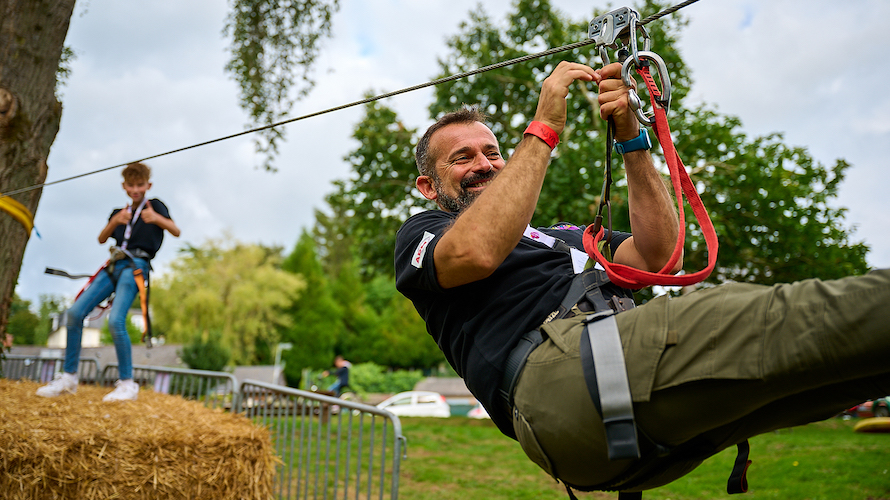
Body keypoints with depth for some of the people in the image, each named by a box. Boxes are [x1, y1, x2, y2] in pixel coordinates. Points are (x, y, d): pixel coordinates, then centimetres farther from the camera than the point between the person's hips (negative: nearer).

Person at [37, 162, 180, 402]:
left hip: (135, 267, -6)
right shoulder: (120, 212, 23)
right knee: (75, 312, -5)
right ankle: (69, 377, 5)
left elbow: (176, 231, -7)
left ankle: (127, 384, -14)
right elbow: (102, 239, 11)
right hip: (114, 265, 6)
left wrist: (157, 218, -26)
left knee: (116, 320, -23)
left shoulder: (154, 205, 7)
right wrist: (115, 221, -8)